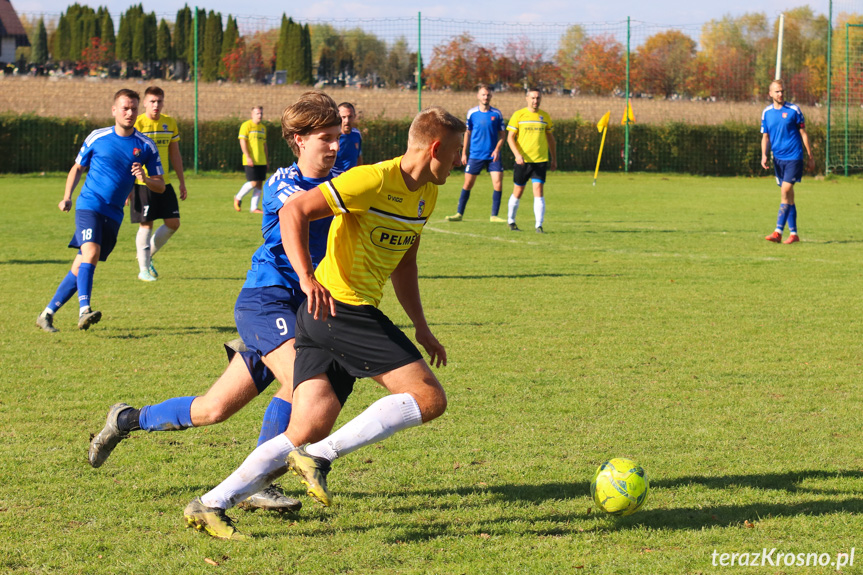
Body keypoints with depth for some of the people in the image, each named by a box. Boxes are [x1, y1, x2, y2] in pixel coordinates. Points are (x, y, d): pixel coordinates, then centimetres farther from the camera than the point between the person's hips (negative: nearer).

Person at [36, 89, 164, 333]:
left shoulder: (146, 146, 5)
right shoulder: (97, 137, 3)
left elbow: (160, 186, 7)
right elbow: (77, 168, 16)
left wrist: (145, 178, -15)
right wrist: (67, 196, 1)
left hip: (114, 214, 3)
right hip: (89, 205, -3)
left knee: (80, 268, 4)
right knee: (91, 252, -27)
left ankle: (47, 314, 13)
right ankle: (84, 310, -36)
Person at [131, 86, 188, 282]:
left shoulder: (170, 123, 7)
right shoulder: (138, 123, -9)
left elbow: (175, 154, 15)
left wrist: (182, 182, 15)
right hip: (142, 184, -5)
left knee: (173, 223, 2)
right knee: (146, 224, -4)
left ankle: (148, 255, 21)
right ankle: (144, 269, 6)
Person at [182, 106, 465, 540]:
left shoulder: (426, 194, 16)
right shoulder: (374, 180, -13)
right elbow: (293, 212, -16)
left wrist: (421, 327, 25)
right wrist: (307, 277, -28)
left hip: (330, 323, 9)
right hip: (338, 307, -9)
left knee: (306, 433, 1)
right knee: (429, 398, -12)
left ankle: (211, 506, 0)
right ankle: (321, 457, -12)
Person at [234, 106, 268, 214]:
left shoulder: (263, 127, 17)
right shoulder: (246, 125, -5)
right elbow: (242, 142, -11)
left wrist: (267, 160, 19)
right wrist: (248, 157, -18)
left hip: (261, 161, 7)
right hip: (251, 160, -7)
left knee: (260, 184, 2)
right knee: (253, 183, -11)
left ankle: (254, 207, 7)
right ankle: (238, 198, 11)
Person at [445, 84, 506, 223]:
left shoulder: (497, 114, 1)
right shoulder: (472, 113, 2)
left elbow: (502, 134, 6)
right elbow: (467, 133, 11)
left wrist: (497, 149, -10)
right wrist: (464, 153, 8)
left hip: (493, 156, 0)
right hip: (475, 155, 0)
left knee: (498, 183, -10)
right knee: (468, 184, 3)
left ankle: (494, 215, -2)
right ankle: (459, 214, 13)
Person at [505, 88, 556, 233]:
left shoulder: (545, 116, 8)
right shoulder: (518, 115, 0)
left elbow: (550, 138, 18)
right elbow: (510, 137, -2)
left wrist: (554, 159, 18)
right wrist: (517, 154, -17)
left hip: (540, 161, 1)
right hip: (522, 161, -1)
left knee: (539, 191, -11)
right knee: (518, 192, 8)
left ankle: (539, 225, -11)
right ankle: (511, 220, 28)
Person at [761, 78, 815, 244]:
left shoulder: (794, 110, -3)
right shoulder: (766, 112, 8)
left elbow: (803, 133, 2)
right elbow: (765, 137, 12)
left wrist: (811, 156, 3)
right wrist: (764, 155, -5)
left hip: (794, 157, -5)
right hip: (778, 159, 5)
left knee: (785, 191, -15)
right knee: (788, 196, 9)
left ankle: (778, 232, -20)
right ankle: (793, 233, 14)